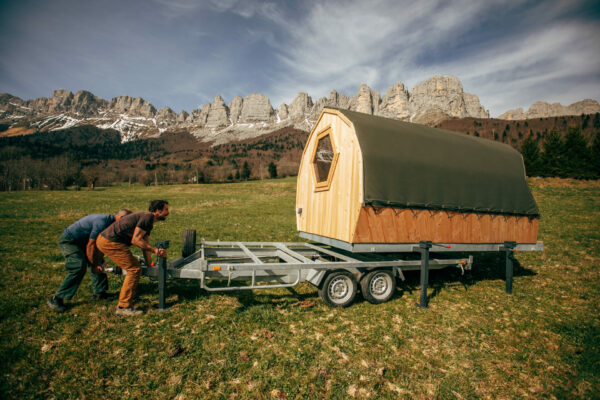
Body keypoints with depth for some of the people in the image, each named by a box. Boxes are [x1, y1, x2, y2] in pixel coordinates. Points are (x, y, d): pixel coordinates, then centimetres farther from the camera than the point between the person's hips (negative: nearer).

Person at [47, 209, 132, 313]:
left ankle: (99, 292, 14)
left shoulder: (109, 221, 1)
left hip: (80, 242, 10)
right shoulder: (102, 222, -29)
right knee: (79, 268, -20)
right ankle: (55, 299, -9)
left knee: (97, 262, 8)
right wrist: (94, 265, -15)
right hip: (68, 241, -10)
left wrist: (98, 263, -4)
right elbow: (90, 245, -25)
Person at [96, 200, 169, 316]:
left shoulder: (149, 221, 16)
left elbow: (145, 244, 18)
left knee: (135, 266, 19)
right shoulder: (148, 217, -15)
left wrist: (150, 265, 18)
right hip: (110, 242, -10)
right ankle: (123, 307, 0)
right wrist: (155, 250, -19)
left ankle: (130, 297, 34)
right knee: (134, 269, -7)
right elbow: (135, 240, -21)